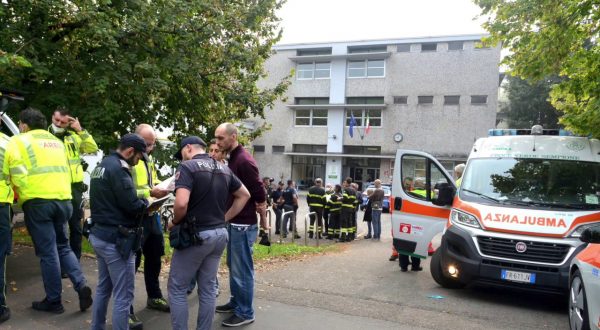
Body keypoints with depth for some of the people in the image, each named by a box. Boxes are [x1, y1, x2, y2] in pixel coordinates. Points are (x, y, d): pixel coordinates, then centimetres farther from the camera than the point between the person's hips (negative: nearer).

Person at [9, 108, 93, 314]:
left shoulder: (19, 141, 2)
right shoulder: (57, 142, 21)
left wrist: (18, 198, 5)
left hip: (38, 202, -5)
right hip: (63, 199, 6)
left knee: (48, 252, 1)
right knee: (63, 246, 16)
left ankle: (53, 301, 10)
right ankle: (81, 285, -1)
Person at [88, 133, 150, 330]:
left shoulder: (102, 165, 13)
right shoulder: (118, 168, -18)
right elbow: (132, 206, -22)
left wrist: (140, 204, 7)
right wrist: (146, 203, -1)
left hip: (99, 234, 10)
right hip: (115, 239, -10)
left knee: (104, 287, 22)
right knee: (123, 295, -2)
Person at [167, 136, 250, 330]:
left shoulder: (188, 167, -13)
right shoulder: (224, 169, 9)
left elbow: (181, 203, -25)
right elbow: (244, 195, 16)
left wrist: (175, 222, -6)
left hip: (195, 234, -7)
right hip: (219, 234, 7)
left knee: (177, 288, 8)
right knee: (208, 289, 14)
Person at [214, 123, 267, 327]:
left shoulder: (244, 160, -20)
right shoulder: (233, 159, 11)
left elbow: (259, 194, -20)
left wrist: (262, 220, -9)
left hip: (243, 225, -10)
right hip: (234, 223, 10)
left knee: (242, 270, 1)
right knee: (233, 266, 20)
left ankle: (245, 313, 13)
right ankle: (235, 302, 35)